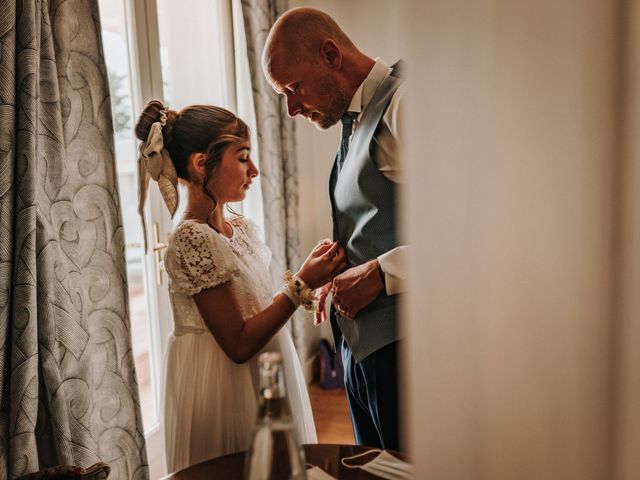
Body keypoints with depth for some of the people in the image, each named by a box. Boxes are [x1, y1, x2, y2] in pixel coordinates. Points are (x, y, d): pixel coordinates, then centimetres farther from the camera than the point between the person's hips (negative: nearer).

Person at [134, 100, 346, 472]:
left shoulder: (243, 228, 3)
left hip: (266, 380, 8)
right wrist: (302, 284, -20)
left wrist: (311, 278, -1)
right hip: (226, 393, -8)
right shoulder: (192, 239, -22)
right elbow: (239, 343, -22)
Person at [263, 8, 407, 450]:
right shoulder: (354, 122, 17)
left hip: (399, 343, -9)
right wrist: (345, 275, 7)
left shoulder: (402, 100, -13)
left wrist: (381, 273, -20)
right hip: (360, 347, 9)